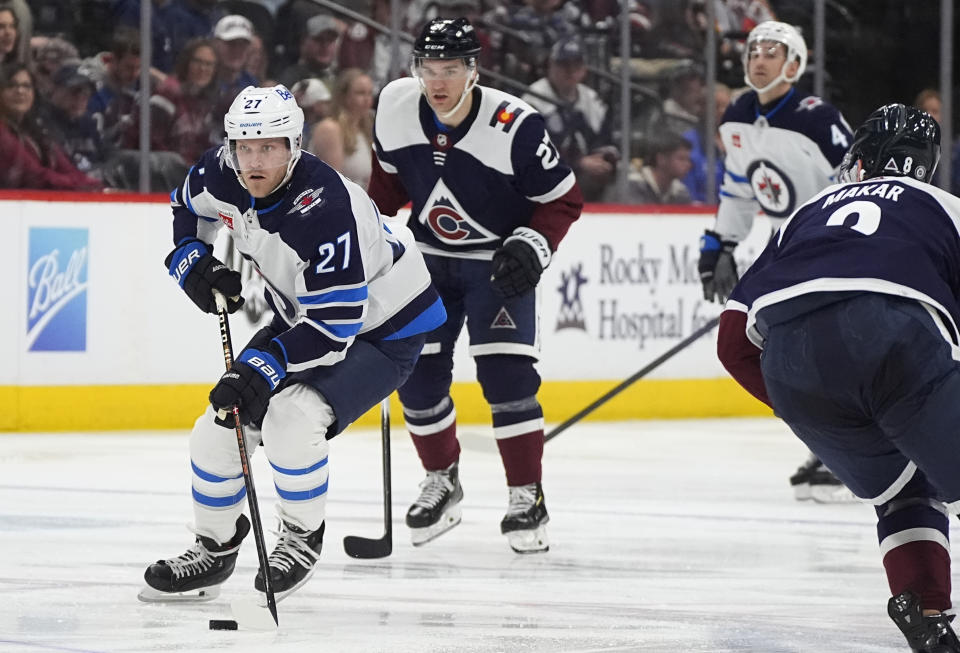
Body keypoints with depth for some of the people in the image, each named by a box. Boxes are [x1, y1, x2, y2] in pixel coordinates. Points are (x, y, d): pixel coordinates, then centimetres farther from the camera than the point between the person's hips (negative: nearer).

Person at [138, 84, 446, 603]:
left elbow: (336, 326, -35)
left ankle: (303, 538, -2)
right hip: (302, 317, 8)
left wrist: (264, 366, -41)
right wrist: (192, 260, -6)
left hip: (382, 329, -8)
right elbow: (186, 205, 12)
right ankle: (214, 549, 24)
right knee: (219, 428, 1)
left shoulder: (324, 207, -36)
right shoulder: (221, 173, -15)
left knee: (290, 422, -28)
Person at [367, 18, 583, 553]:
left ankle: (527, 499, -5)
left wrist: (533, 246, -27)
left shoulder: (516, 126, -26)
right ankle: (442, 484, 25)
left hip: (500, 262, -5)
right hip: (430, 257, 5)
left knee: (506, 376, -15)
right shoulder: (397, 107, -13)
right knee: (418, 375, 3)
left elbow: (562, 200, -14)